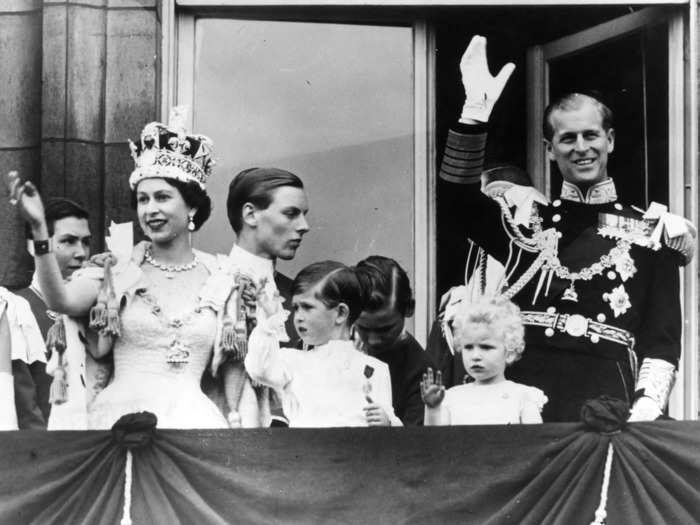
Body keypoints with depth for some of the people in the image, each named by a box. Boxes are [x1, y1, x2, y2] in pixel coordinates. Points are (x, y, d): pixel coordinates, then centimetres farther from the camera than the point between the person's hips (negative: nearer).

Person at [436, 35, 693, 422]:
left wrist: (645, 411, -9)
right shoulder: (526, 221, 14)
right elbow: (460, 192, -3)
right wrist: (476, 109, -14)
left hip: (605, 402, -1)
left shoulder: (652, 232, 10)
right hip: (520, 401, 1)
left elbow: (662, 341, 6)